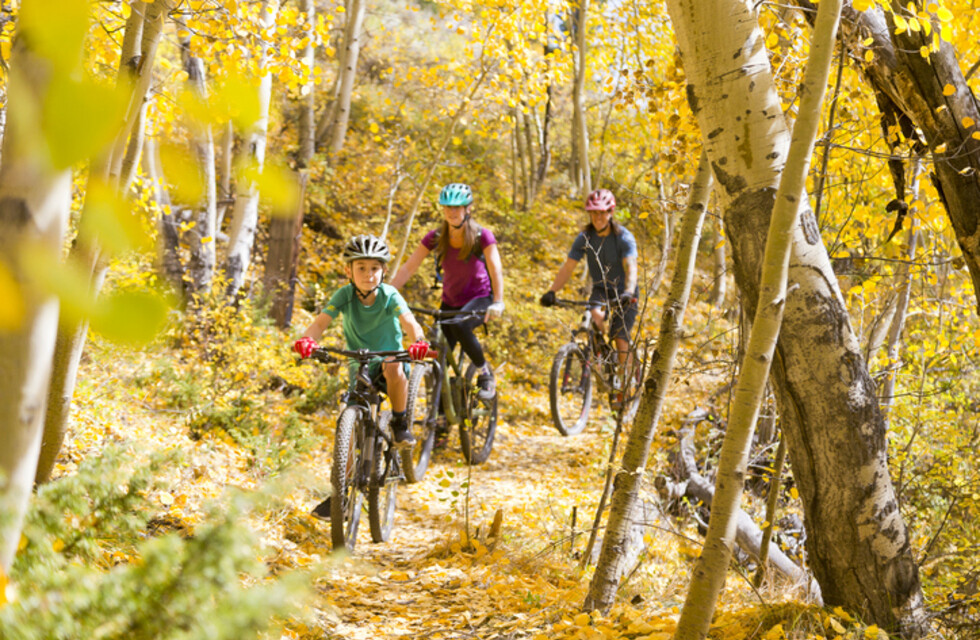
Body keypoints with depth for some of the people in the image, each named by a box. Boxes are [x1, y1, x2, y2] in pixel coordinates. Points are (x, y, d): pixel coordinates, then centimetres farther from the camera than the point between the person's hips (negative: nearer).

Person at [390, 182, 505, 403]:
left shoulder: (482, 236, -13)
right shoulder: (436, 238, -6)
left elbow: (496, 270, -21)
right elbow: (408, 268, -9)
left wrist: (498, 302, -37)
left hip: (479, 299, -4)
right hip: (450, 302, 4)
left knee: (458, 325, -36)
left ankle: (485, 374, -16)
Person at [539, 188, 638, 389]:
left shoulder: (624, 237, -18)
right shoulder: (585, 237, -9)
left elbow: (631, 268, -30)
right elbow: (568, 267, -13)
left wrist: (628, 293, -49)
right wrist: (552, 292, -28)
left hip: (623, 292, -2)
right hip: (600, 289, 2)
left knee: (620, 338, -12)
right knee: (596, 316, -30)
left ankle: (623, 376, 11)